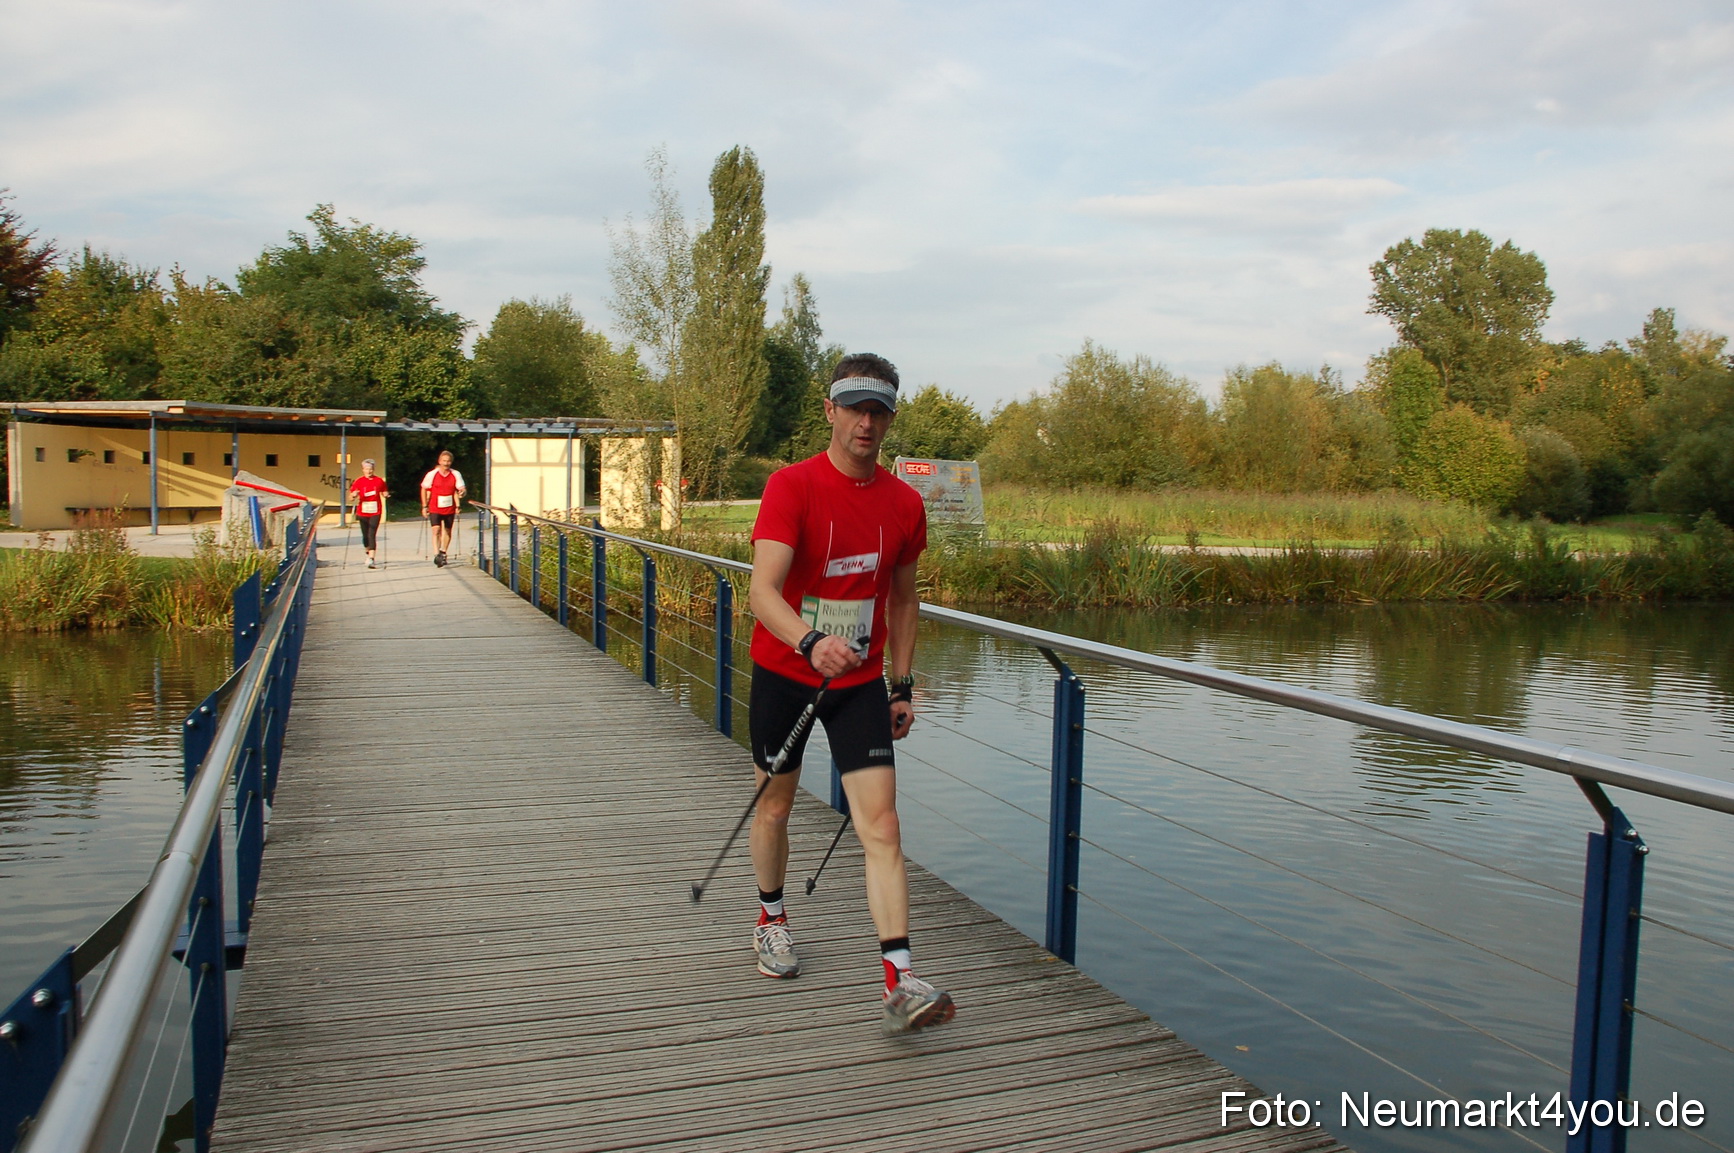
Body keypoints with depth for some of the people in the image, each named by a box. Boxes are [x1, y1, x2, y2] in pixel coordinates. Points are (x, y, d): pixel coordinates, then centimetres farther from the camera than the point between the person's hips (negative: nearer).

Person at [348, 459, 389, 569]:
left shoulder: (379, 481, 2)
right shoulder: (359, 481, 1)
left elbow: (384, 493, 14)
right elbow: (351, 498, 2)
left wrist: (386, 495, -9)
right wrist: (353, 496, -20)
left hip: (375, 512, -2)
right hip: (362, 513, 2)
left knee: (372, 535, -13)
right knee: (365, 535, 12)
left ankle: (371, 560, -18)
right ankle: (368, 553, 39)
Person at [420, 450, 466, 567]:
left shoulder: (456, 474, -3)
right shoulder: (432, 474, -6)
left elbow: (461, 488, -5)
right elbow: (424, 489, 4)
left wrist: (462, 492, -31)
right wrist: (425, 506, 2)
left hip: (450, 509, 2)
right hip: (435, 508, -2)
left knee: (447, 531, 12)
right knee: (436, 530, -15)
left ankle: (443, 554, 28)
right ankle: (436, 554, -20)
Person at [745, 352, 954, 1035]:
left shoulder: (904, 504, -1)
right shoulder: (791, 486, -15)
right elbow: (762, 591, -28)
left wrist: (902, 685, 10)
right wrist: (811, 642, -46)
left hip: (861, 680, 2)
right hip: (784, 671, -2)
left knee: (881, 826, -9)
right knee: (775, 804, 16)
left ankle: (899, 983, -10)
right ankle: (771, 919, 43)